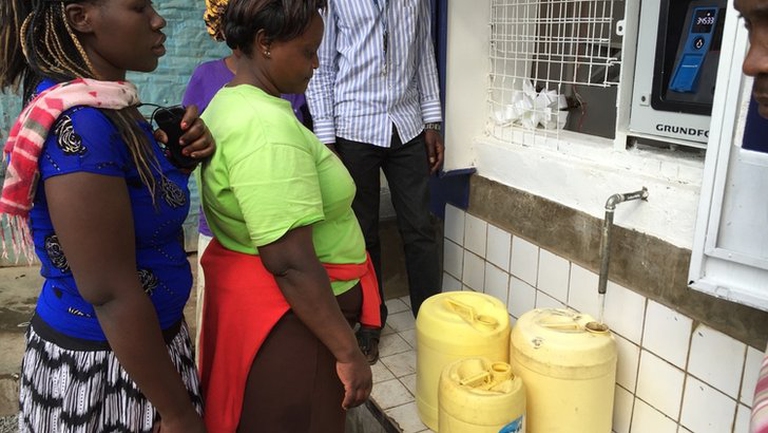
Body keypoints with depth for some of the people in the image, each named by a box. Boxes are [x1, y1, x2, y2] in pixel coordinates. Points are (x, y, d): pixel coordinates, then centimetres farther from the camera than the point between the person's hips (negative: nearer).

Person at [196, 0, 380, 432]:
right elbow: (290, 262, -29)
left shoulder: (229, 103, 6)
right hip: (286, 317, -10)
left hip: (250, 296, 10)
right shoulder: (267, 126, -26)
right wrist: (348, 352, -23)